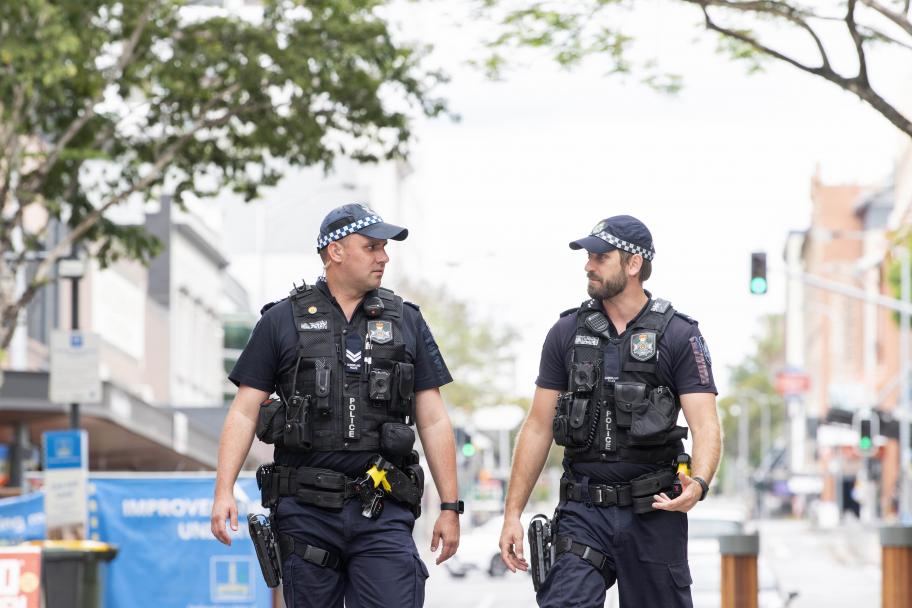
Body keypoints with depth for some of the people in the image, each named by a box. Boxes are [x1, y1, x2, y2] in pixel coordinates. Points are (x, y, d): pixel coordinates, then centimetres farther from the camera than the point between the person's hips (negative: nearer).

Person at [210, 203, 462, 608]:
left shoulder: (406, 322, 11)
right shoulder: (282, 321, 6)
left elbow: (433, 421, 10)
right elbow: (244, 412, 4)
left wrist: (450, 507, 5)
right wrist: (224, 491, -8)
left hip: (382, 514, 1)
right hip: (306, 512, 0)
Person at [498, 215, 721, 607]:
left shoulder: (679, 336, -2)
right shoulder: (568, 332, 7)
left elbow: (706, 426, -9)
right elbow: (539, 427, 9)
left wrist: (697, 485, -30)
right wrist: (512, 513, 3)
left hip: (653, 513, -1)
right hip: (583, 512, 2)